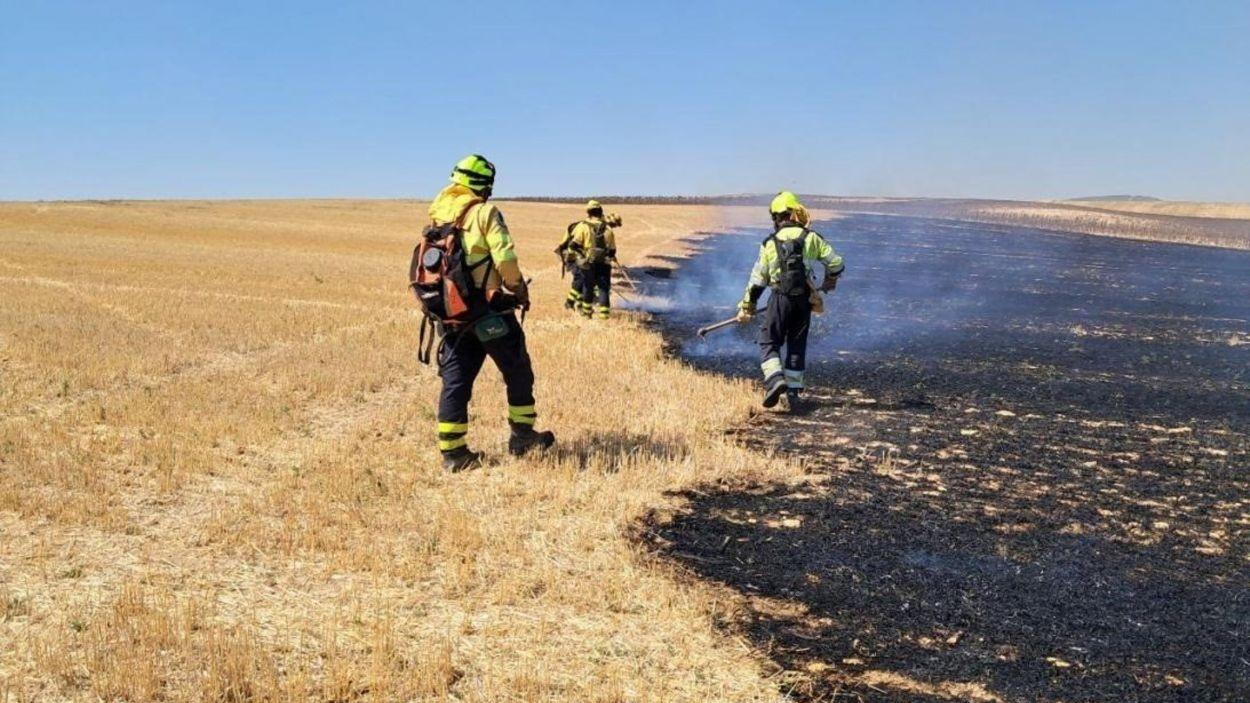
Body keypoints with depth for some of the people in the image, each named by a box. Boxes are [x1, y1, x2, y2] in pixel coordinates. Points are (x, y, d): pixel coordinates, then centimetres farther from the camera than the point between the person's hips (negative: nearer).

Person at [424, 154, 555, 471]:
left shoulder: (438, 215, 9)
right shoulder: (485, 213, -10)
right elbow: (505, 258, -18)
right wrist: (518, 289, -2)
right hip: (488, 310, -6)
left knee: (455, 380, 8)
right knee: (517, 372, 12)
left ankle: (452, 452, 9)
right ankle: (522, 436, 19)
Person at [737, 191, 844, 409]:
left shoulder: (770, 243, 2)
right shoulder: (811, 238, 4)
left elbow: (758, 278, 4)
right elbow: (836, 263, 4)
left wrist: (746, 307, 12)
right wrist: (826, 285, 23)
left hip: (781, 298, -2)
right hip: (805, 299, 2)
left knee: (769, 341, 6)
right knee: (797, 345, 12)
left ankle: (775, 379, -18)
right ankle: (793, 391, 13)